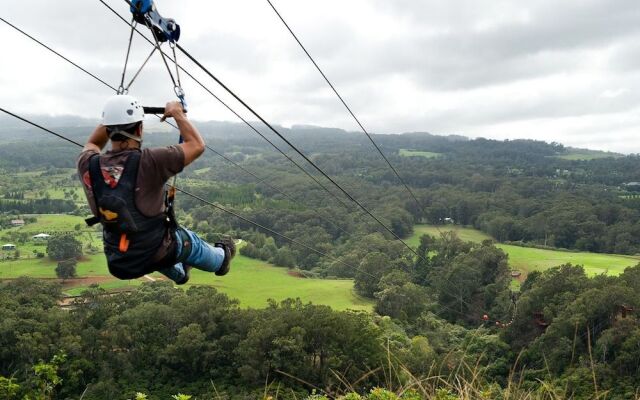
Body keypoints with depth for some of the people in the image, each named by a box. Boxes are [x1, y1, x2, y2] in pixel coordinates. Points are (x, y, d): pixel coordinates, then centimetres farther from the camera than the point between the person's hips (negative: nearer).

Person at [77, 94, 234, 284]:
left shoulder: (88, 166, -14)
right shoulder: (150, 162, -28)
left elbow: (92, 145, 13)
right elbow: (197, 145, -14)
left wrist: (112, 118, 9)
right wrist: (177, 113, -2)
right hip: (156, 255, -4)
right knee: (190, 241, 30)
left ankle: (179, 273, 64)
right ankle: (220, 259, 61)